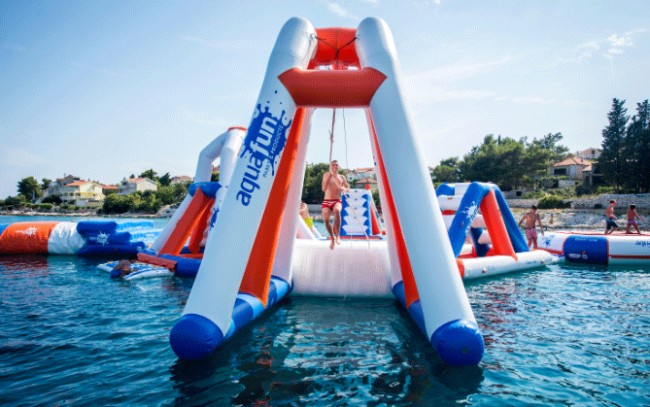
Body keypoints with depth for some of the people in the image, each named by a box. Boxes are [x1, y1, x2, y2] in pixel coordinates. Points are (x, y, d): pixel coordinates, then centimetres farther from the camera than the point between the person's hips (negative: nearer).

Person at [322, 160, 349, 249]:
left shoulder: (341, 177, 11)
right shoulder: (326, 175, 5)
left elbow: (348, 189, 16)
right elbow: (324, 189, -6)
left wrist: (344, 189, -9)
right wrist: (329, 176, -12)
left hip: (337, 201, 0)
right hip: (326, 201, 0)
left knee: (337, 211, -37)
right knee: (325, 219, -23)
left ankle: (337, 235, -27)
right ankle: (332, 238, 6)